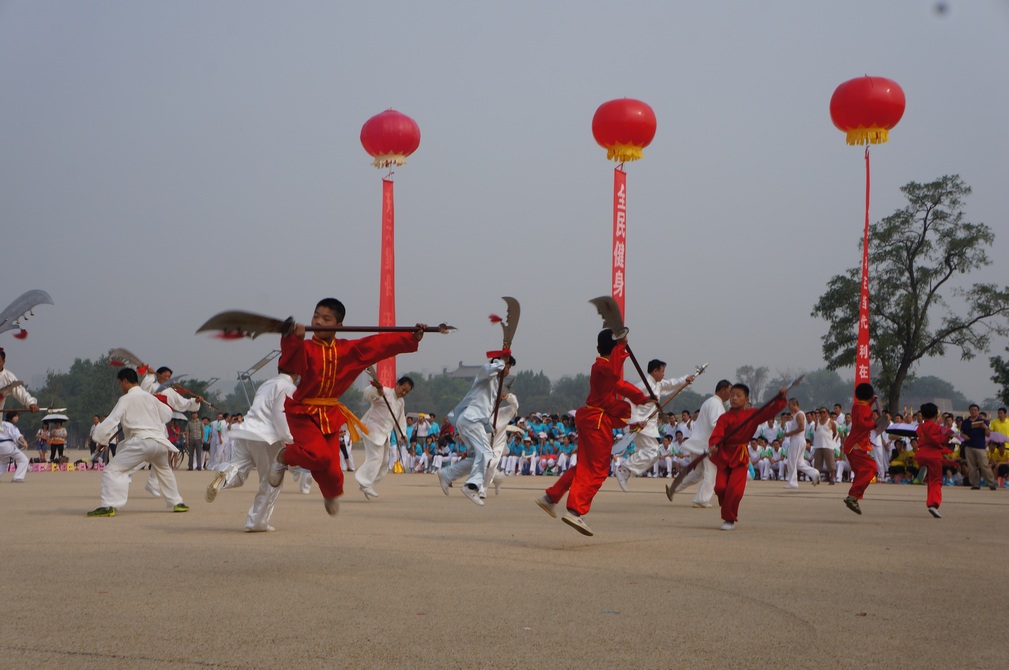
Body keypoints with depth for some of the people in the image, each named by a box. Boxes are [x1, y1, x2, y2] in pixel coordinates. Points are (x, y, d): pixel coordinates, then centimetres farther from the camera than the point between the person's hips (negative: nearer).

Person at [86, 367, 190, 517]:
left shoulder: (125, 399, 1)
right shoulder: (150, 397, 19)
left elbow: (112, 420, -3)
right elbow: (167, 414, 29)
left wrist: (101, 440, 7)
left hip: (141, 442, -7)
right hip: (160, 441, 7)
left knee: (113, 471, -7)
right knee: (164, 470, 34)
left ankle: (109, 506, -21)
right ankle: (176, 503, 38)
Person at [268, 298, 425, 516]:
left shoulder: (348, 350, 0)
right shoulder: (305, 348, -13)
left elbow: (380, 344, -2)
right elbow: (289, 363, -34)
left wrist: (412, 338, -9)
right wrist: (294, 339, -50)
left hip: (330, 415, 4)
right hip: (303, 413, -4)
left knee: (331, 471, 3)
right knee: (319, 454, -27)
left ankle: (331, 494, 41)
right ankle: (284, 457, 5)